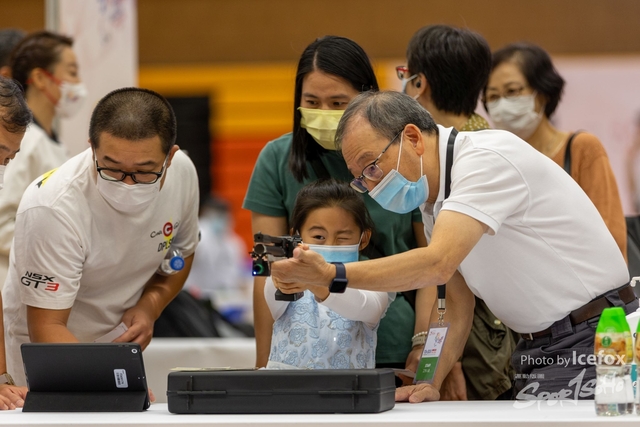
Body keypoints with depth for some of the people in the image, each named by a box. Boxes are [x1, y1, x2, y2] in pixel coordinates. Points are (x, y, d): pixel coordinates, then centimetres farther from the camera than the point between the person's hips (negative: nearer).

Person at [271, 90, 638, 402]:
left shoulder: (487, 160, -18)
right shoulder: (435, 200, 12)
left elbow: (436, 265, -29)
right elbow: (457, 309, 15)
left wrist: (331, 275, -31)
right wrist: (429, 384, 1)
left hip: (593, 341, -8)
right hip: (537, 353, 8)